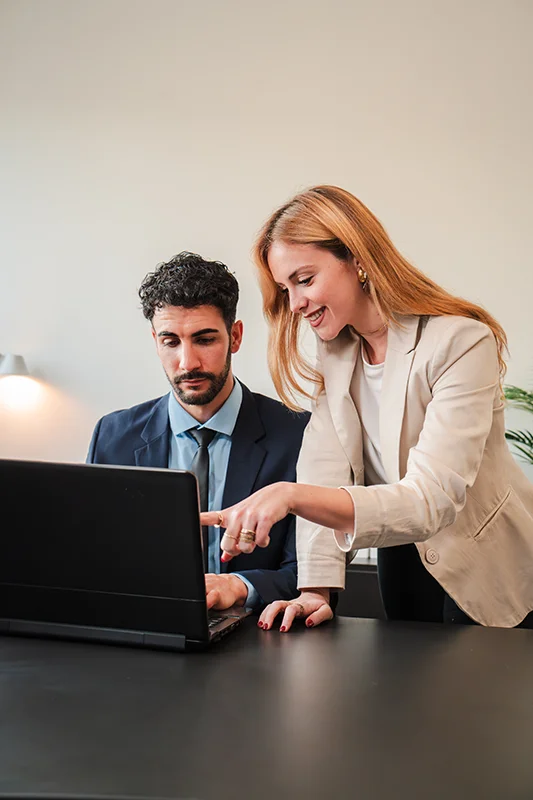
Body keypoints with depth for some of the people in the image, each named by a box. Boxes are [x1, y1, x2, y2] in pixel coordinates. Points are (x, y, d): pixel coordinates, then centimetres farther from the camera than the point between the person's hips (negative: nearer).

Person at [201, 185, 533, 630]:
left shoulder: (462, 342, -26)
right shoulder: (335, 347, -3)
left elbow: (430, 501, -35)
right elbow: (325, 475, -13)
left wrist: (293, 496, -47)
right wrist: (315, 591, -24)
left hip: (492, 577, -5)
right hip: (404, 564, 6)